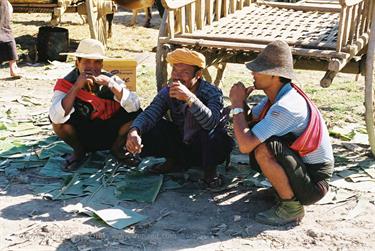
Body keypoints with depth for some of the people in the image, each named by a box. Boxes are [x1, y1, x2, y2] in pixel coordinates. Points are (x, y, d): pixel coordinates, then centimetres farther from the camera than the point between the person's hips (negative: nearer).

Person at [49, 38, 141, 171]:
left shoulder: (111, 80, -14)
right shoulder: (66, 83, -18)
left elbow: (134, 106, -27)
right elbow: (56, 118, -34)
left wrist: (111, 85, -37)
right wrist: (76, 87, -38)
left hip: (111, 134, 1)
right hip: (82, 137, -1)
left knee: (135, 115, -24)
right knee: (58, 120, -28)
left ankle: (117, 148, 5)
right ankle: (79, 151, 2)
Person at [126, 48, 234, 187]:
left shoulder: (212, 93, -23)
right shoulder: (168, 91, -10)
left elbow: (211, 122, -42)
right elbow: (149, 113, -22)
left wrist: (189, 98, -55)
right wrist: (134, 131, -43)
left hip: (211, 146, -4)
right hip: (182, 143, 5)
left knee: (209, 133, -39)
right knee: (148, 129, -16)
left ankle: (210, 171, -11)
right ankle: (176, 161, 8)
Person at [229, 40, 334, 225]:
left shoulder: (286, 107, -30)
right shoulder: (276, 96, -1)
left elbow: (244, 146, -33)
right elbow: (248, 121, 7)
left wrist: (237, 104, -21)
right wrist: (240, 102, -13)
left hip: (314, 181, -9)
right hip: (301, 163, 9)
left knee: (263, 150, -30)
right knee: (252, 136, 4)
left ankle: (292, 206, -10)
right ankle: (284, 186, 16)